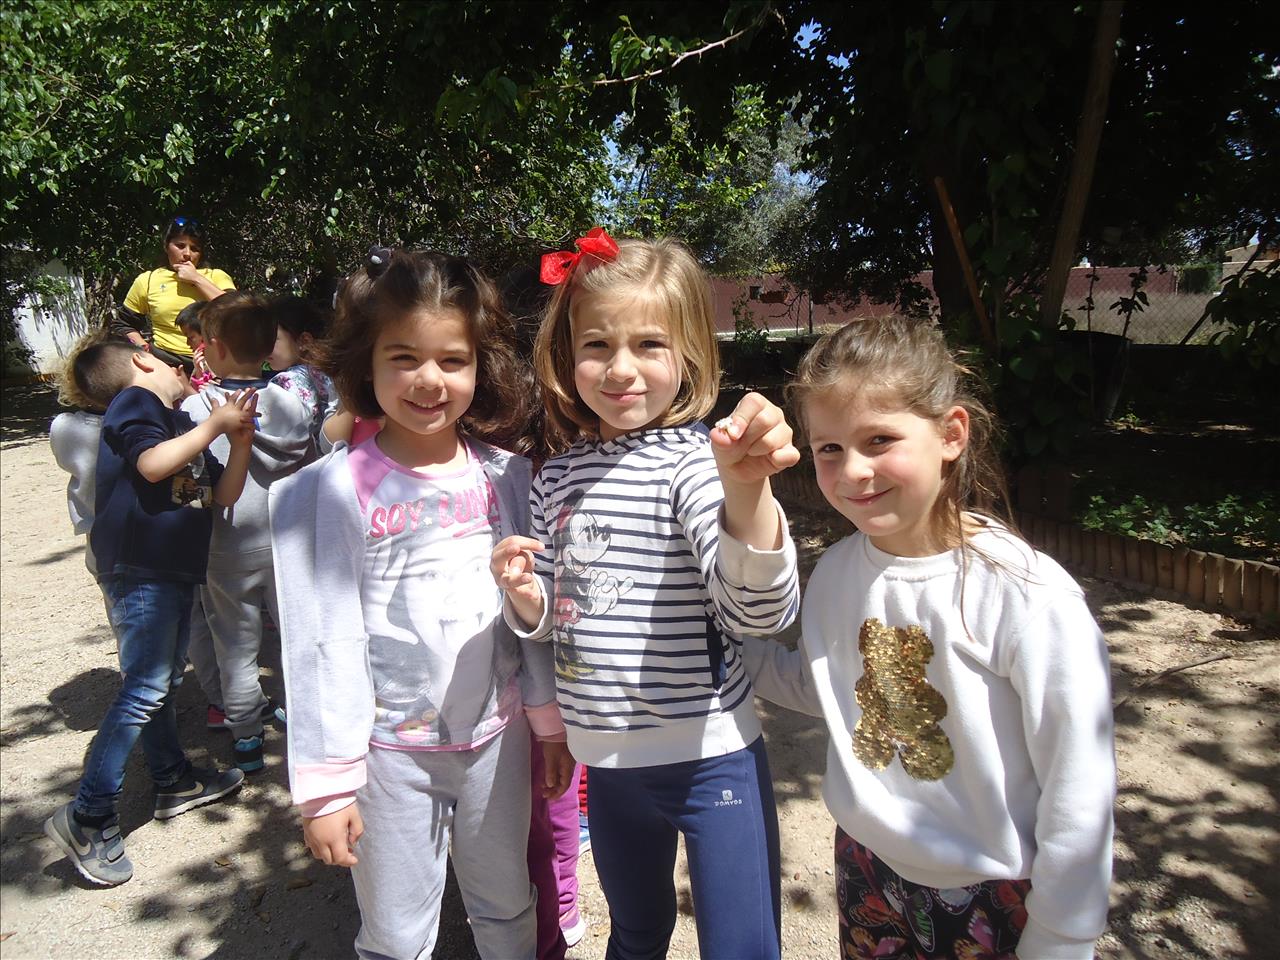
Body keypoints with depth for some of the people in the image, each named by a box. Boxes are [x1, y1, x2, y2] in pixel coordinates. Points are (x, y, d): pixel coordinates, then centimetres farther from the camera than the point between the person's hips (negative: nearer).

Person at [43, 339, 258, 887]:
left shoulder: (183, 426, 23)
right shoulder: (135, 401, -2)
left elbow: (224, 495, 17)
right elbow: (153, 464, -19)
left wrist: (239, 440, 4)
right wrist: (214, 424, -12)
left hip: (174, 569, 9)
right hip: (139, 568, -9)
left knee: (161, 682, 18)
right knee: (144, 689, -13)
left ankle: (173, 781, 29)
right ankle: (88, 817, -6)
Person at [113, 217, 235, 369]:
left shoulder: (216, 277, 10)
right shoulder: (148, 280, 13)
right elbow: (122, 325, 23)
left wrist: (197, 279, -5)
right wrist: (144, 348, 4)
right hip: (165, 360, 1)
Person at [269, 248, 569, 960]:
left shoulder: (506, 475, -4)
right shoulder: (333, 490, -13)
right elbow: (321, 640, -11)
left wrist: (550, 718, 8)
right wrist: (326, 785, -9)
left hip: (498, 734, 3)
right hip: (394, 748, -2)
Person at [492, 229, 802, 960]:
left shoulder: (694, 459, -17)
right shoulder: (558, 478, 1)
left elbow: (760, 612, -29)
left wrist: (747, 488, -46)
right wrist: (527, 595, -11)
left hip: (711, 756, -5)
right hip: (608, 758, 6)